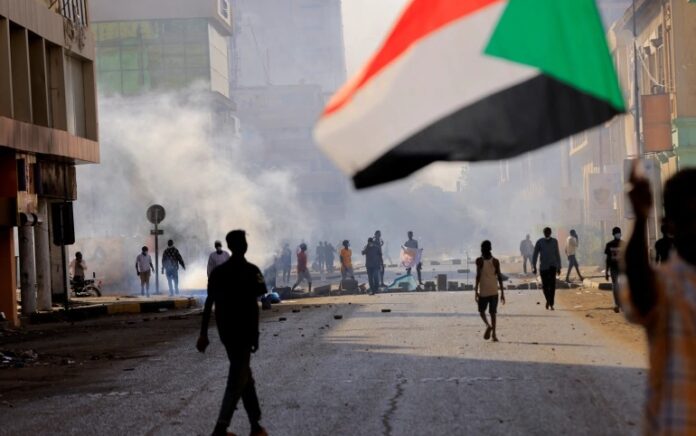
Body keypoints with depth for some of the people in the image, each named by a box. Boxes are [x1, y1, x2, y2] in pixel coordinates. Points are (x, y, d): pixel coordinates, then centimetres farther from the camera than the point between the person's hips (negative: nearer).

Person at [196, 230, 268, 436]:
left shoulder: (218, 272, 6)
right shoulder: (251, 271, -10)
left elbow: (209, 303, 5)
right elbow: (253, 305, -13)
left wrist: (203, 334, 7)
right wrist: (255, 334, -8)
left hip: (226, 332, 6)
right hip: (243, 332, -6)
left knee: (244, 376, 17)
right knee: (237, 380, -4)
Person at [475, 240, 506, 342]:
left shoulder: (479, 261, -4)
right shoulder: (495, 261, 3)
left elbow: (478, 276, -9)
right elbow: (499, 277, 2)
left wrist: (476, 290, -6)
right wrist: (502, 292, 6)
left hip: (483, 291, -2)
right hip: (494, 290, 2)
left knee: (482, 310, 12)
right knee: (493, 312, 8)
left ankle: (488, 325, -16)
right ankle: (494, 334, 3)